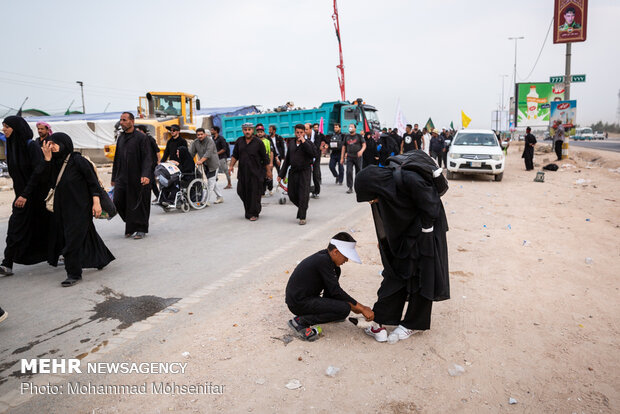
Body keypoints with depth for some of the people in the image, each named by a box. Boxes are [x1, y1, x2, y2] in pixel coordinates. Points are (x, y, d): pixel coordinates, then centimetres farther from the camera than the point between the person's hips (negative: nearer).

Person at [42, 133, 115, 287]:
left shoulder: (77, 160, -13)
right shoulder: (56, 162, 8)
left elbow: (93, 181, -13)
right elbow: (51, 182, -2)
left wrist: (96, 202, -17)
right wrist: (47, 159, -7)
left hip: (80, 207, -7)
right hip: (63, 207, 7)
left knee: (73, 238, -6)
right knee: (87, 234, 18)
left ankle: (74, 274, 3)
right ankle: (103, 258, 36)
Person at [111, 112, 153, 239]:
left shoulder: (141, 137, -6)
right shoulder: (120, 138, 14)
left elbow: (147, 158, -12)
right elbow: (117, 159, 19)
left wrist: (146, 175, -26)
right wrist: (114, 177, 19)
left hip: (137, 178, -6)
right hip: (122, 177, 6)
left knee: (138, 204, 0)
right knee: (118, 202, 1)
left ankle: (141, 229, 13)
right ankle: (131, 225, 21)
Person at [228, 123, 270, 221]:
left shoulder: (258, 142, -3)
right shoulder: (239, 141, 8)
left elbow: (265, 158, 1)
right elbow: (235, 155, 13)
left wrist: (268, 171, 3)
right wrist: (231, 166, 0)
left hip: (256, 173, -4)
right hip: (242, 172, 4)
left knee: (255, 193, -2)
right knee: (241, 191, 5)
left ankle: (254, 214, 9)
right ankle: (248, 211, 26)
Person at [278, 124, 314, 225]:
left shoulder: (308, 143, -2)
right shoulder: (291, 143, 11)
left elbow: (313, 153, -23)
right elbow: (287, 160, 15)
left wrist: (303, 142, -20)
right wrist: (281, 174, 13)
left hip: (304, 172, -5)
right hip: (293, 172, 5)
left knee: (303, 196, -4)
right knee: (292, 195, 8)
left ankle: (302, 217, 5)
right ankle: (302, 207, 35)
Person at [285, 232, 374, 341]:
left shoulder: (324, 256, 7)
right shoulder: (323, 261, -21)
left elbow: (333, 287, 16)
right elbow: (335, 291, -20)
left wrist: (352, 305, 13)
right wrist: (361, 308, -15)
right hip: (298, 303, -10)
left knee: (336, 270, 13)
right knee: (344, 309, -20)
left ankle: (326, 308, 19)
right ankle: (300, 321, -10)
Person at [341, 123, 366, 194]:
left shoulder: (359, 136, 4)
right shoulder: (346, 137, 12)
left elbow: (364, 145, -2)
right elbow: (344, 147, 15)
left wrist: (361, 151, -23)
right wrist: (342, 157, 10)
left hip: (358, 157, -2)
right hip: (349, 157, 2)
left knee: (358, 172, 5)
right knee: (349, 172, -10)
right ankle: (350, 188, -7)